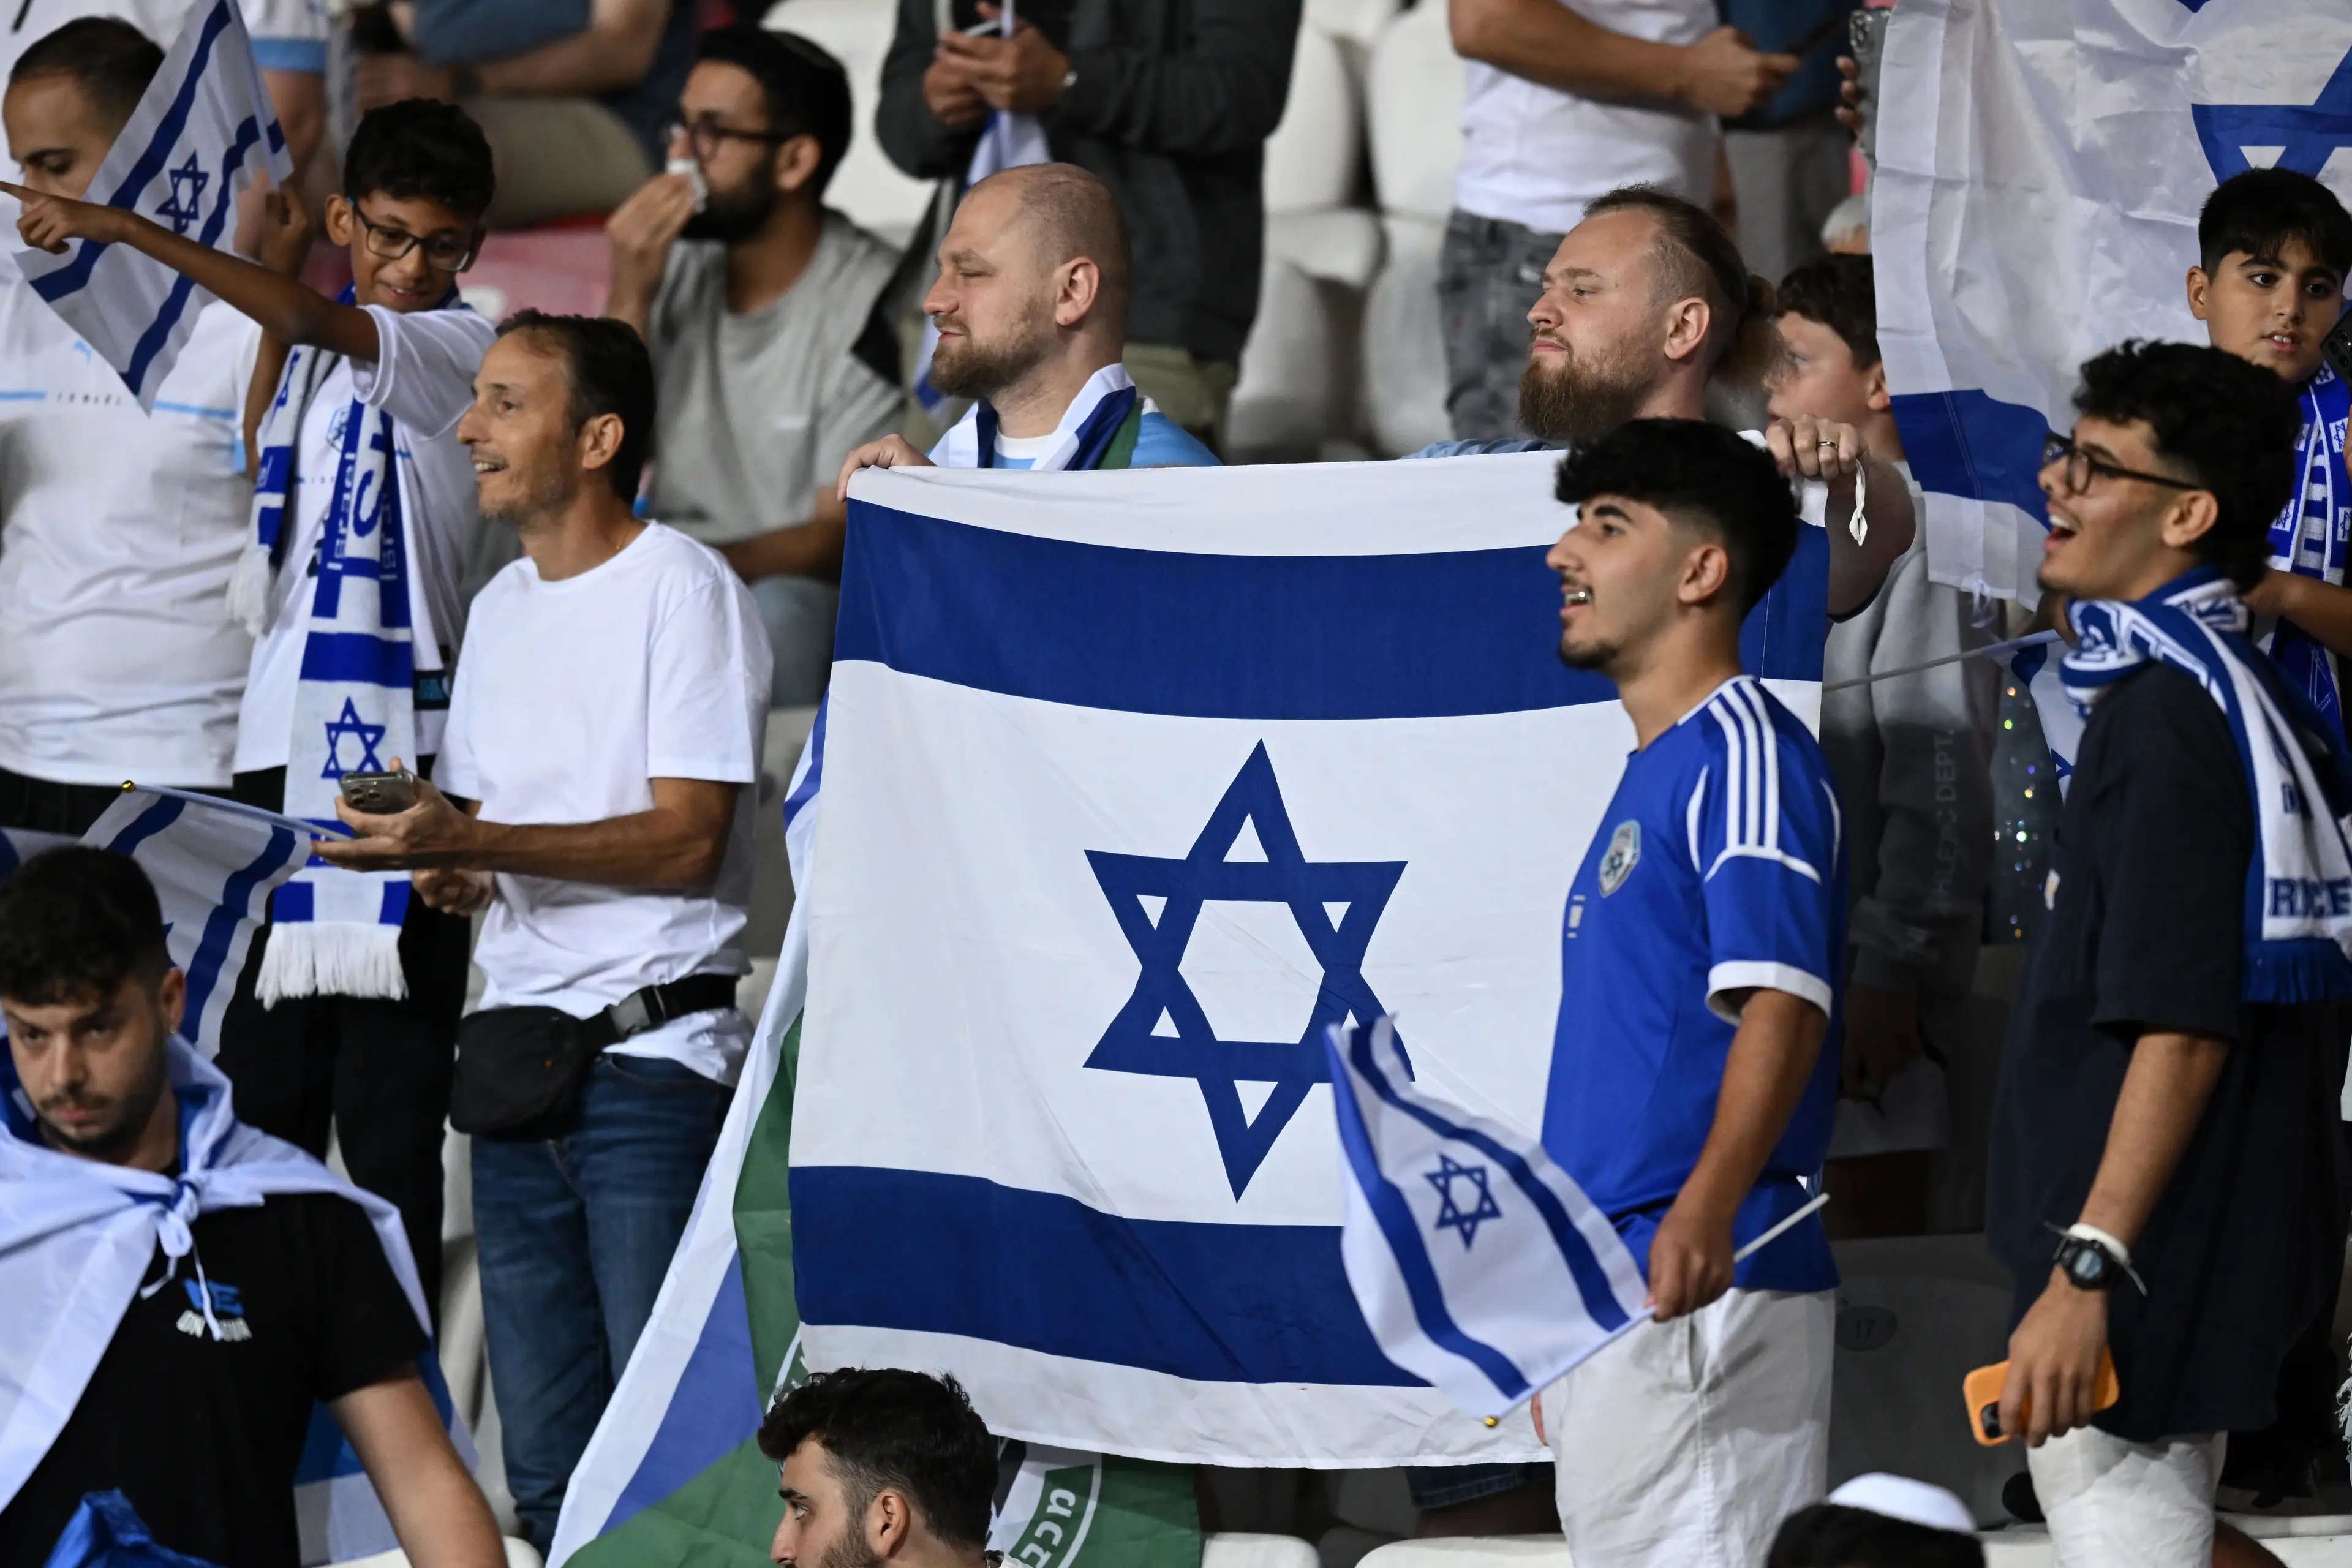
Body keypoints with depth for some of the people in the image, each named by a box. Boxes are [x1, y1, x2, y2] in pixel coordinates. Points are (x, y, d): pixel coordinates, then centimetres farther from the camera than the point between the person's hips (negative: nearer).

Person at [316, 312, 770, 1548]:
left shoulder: (685, 590, -8)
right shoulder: (502, 608, 18)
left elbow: (685, 841, -16)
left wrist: (468, 841, -24)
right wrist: (450, 874, -1)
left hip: (654, 1060, -8)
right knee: (544, 1468, 7)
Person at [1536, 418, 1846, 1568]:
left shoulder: (1741, 749, -9)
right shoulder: (1651, 776, 22)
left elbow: (1782, 1004, -22)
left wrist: (1705, 1213, -37)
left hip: (1699, 1298, -10)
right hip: (1604, 1291, 10)